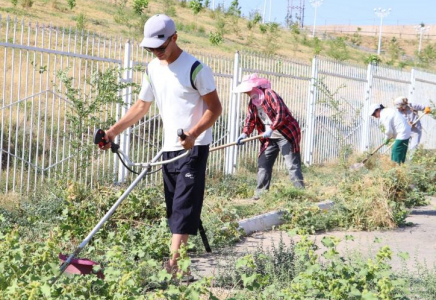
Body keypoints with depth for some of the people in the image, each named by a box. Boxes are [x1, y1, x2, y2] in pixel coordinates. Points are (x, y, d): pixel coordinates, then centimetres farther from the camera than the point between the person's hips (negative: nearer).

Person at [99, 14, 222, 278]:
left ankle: (173, 264, -16)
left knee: (183, 206, -13)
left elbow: (215, 108, -12)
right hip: (169, 148, 7)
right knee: (174, 207, 9)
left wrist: (194, 134, -28)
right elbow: (142, 106, 15)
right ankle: (183, 257, 17)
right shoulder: (153, 69, 8)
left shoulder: (195, 69, -14)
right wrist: (114, 131, 6)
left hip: (194, 147, -7)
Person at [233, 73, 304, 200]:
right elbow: (250, 119, 8)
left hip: (286, 134, -8)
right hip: (269, 138, 8)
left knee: (292, 165, -8)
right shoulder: (252, 102, 8)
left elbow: (280, 113, -24)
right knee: (263, 164, 6)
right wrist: (245, 133, -9)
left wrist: (271, 129, -29)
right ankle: (261, 192, 13)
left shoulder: (269, 94, -16)